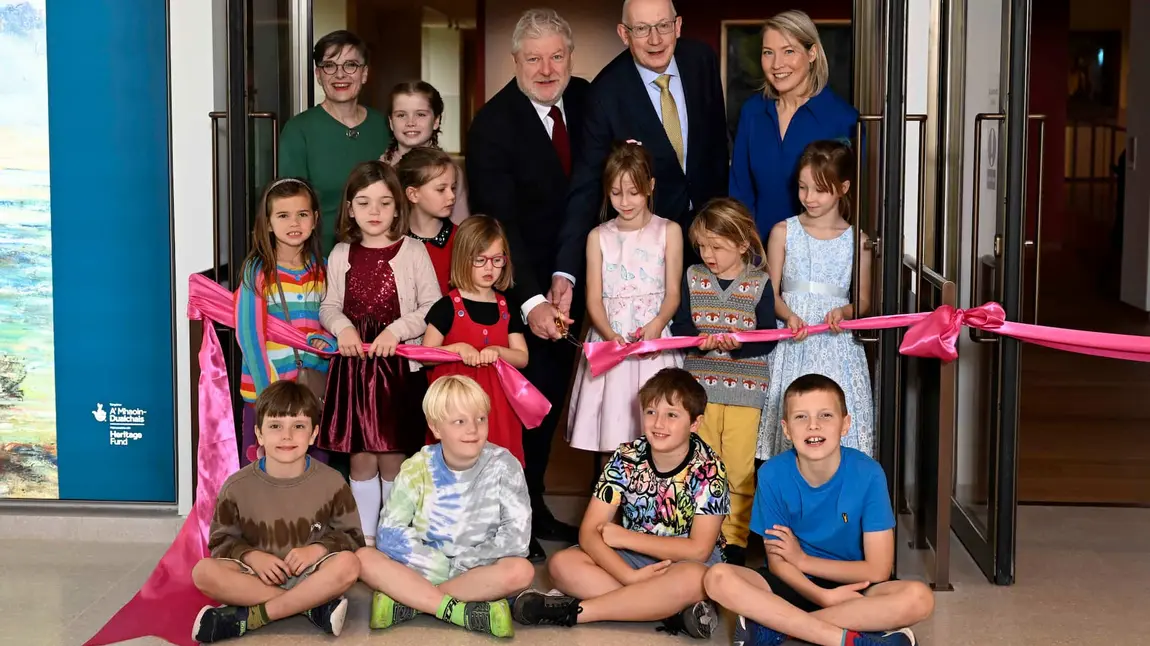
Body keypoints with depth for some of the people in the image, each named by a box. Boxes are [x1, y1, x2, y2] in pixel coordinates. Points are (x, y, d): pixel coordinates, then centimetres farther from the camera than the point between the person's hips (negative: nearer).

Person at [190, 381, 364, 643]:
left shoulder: (331, 482, -5)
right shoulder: (237, 486, -4)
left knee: (348, 564, -33)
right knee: (204, 572, -28)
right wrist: (251, 555, -16)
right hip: (258, 574, 1)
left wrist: (317, 549, -17)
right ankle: (313, 605, -26)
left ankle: (250, 617, -26)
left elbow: (352, 536, 1)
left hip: (311, 575, -1)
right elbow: (221, 540, 4)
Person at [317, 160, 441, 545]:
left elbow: (432, 309, -4)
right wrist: (342, 326, -10)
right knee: (361, 457, 8)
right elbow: (329, 307, 10)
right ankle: (364, 535, 21)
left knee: (393, 458, 3)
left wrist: (397, 329, -17)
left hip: (399, 367, -2)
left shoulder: (412, 252, -3)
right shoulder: (342, 254, 6)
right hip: (353, 365, 3)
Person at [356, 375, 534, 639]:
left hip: (480, 569, -1)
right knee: (365, 558, -22)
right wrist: (438, 563, -18)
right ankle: (464, 612, -28)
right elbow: (390, 533, -9)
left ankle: (408, 601, -25)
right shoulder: (418, 467, -5)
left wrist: (461, 562, -18)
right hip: (424, 567, 1)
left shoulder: (503, 466, -9)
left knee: (520, 571, -33)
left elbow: (516, 536, -16)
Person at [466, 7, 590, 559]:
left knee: (551, 393, 15)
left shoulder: (583, 98, -1)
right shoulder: (493, 126, -21)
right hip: (519, 287, -6)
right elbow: (500, 221, -27)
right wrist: (532, 301, -36)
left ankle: (534, 506, 29)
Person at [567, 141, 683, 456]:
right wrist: (612, 336, -17)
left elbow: (673, 294, 1)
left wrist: (656, 325, -20)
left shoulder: (668, 231, 5)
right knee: (612, 429, -3)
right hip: (610, 339, 1)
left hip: (654, 341, -1)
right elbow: (594, 299, 2)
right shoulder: (599, 237, 7)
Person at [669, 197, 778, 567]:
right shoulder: (693, 277, 6)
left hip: (745, 387, -2)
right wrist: (698, 339, -19)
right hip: (700, 385, 2)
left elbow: (768, 338, -6)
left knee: (739, 467, 2)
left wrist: (739, 344, -23)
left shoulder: (760, 283, -2)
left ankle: (735, 539, 13)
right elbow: (680, 324, 1)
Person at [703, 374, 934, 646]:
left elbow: (878, 570, -12)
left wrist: (803, 559, -9)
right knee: (718, 579, -28)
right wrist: (823, 596, -23)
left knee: (918, 598, -30)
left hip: (853, 588, 0)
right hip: (793, 585, 0)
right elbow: (777, 561, -6)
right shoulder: (772, 475, -11)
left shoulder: (868, 474, -14)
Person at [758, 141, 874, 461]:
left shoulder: (856, 240, 4)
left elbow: (863, 300, 9)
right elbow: (771, 293, 4)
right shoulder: (783, 232, 5)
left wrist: (844, 312, -13)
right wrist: (789, 316, -16)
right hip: (793, 344, 0)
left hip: (837, 347, 0)